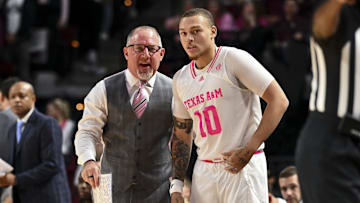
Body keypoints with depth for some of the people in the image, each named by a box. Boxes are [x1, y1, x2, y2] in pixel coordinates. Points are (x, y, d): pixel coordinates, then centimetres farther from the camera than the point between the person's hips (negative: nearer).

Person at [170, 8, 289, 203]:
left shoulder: (234, 59, -9)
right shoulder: (181, 79, 10)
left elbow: (279, 101, -12)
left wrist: (249, 150, -17)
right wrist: (176, 186, 9)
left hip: (244, 167, -6)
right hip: (204, 170, 6)